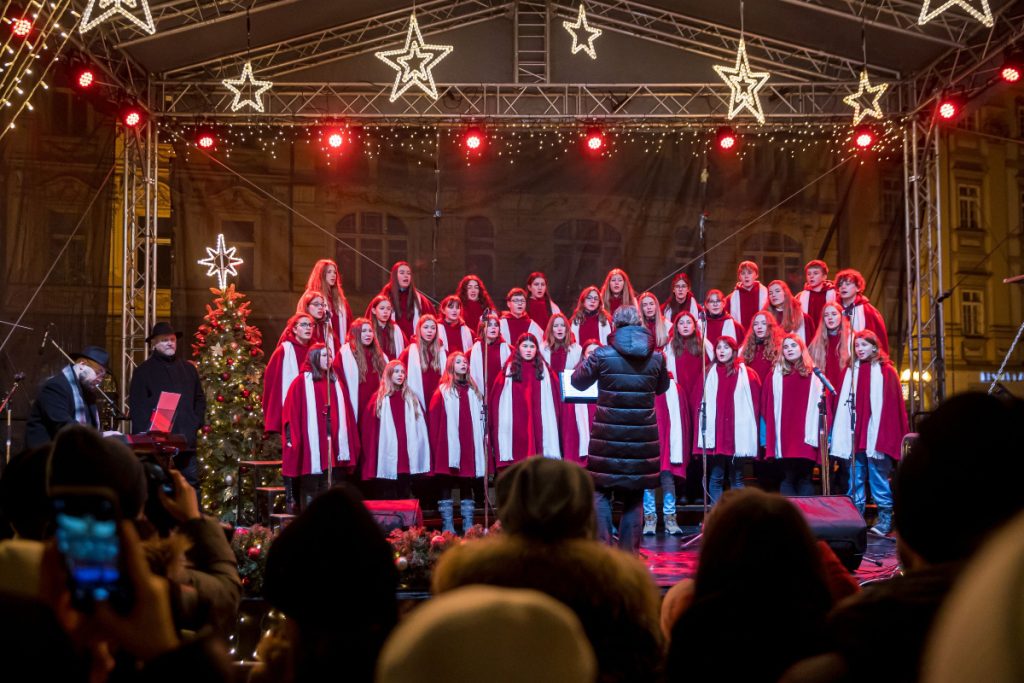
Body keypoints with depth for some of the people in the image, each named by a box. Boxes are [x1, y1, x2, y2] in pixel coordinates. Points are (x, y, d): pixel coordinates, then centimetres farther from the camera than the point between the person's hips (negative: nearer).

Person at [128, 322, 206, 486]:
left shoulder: (189, 369, 16)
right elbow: (137, 406, -4)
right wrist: (147, 435, -14)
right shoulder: (143, 371, 2)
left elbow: (200, 398, 22)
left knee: (191, 483, 5)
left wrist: (197, 422, 6)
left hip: (186, 441, 4)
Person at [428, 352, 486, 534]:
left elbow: (481, 419, 14)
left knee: (467, 486, 9)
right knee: (446, 486, -2)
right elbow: (433, 421, -1)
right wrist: (437, 446, -6)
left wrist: (482, 441, 4)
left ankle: (468, 526, 12)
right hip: (449, 447, -4)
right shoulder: (443, 391, 2)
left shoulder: (473, 391, 16)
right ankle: (447, 527, 0)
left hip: (469, 447, 4)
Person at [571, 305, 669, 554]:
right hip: (642, 436, 2)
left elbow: (578, 382, 7)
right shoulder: (656, 357, 0)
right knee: (634, 496, 11)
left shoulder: (602, 355, -8)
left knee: (601, 491, 9)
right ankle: (629, 553, 11)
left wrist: (586, 360, 24)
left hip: (608, 435, -2)